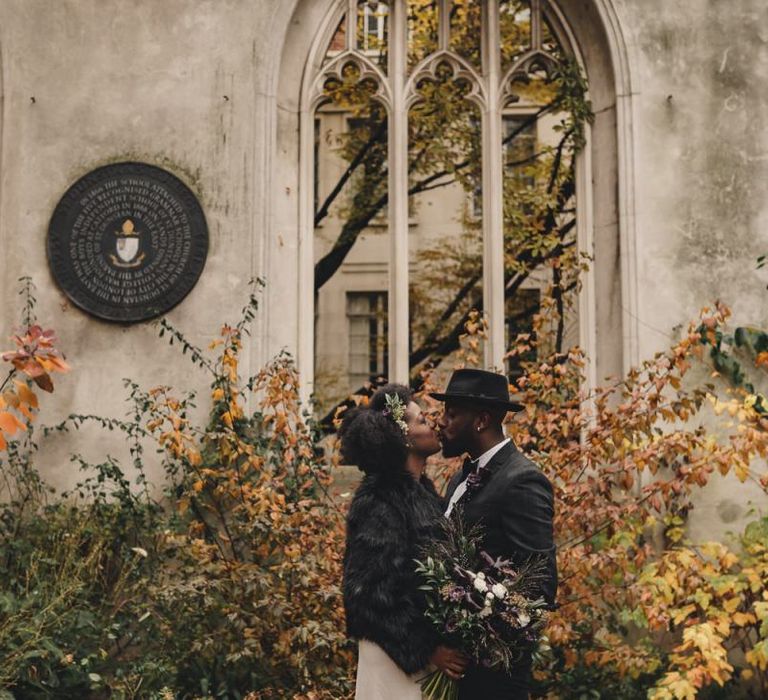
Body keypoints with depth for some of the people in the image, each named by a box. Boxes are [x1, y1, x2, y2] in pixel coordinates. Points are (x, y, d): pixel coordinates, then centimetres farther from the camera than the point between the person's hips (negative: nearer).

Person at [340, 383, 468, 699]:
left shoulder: (421, 489, 7)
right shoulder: (379, 501, -18)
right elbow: (376, 590, -19)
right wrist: (425, 649, -17)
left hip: (432, 640, 8)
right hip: (400, 653, -8)